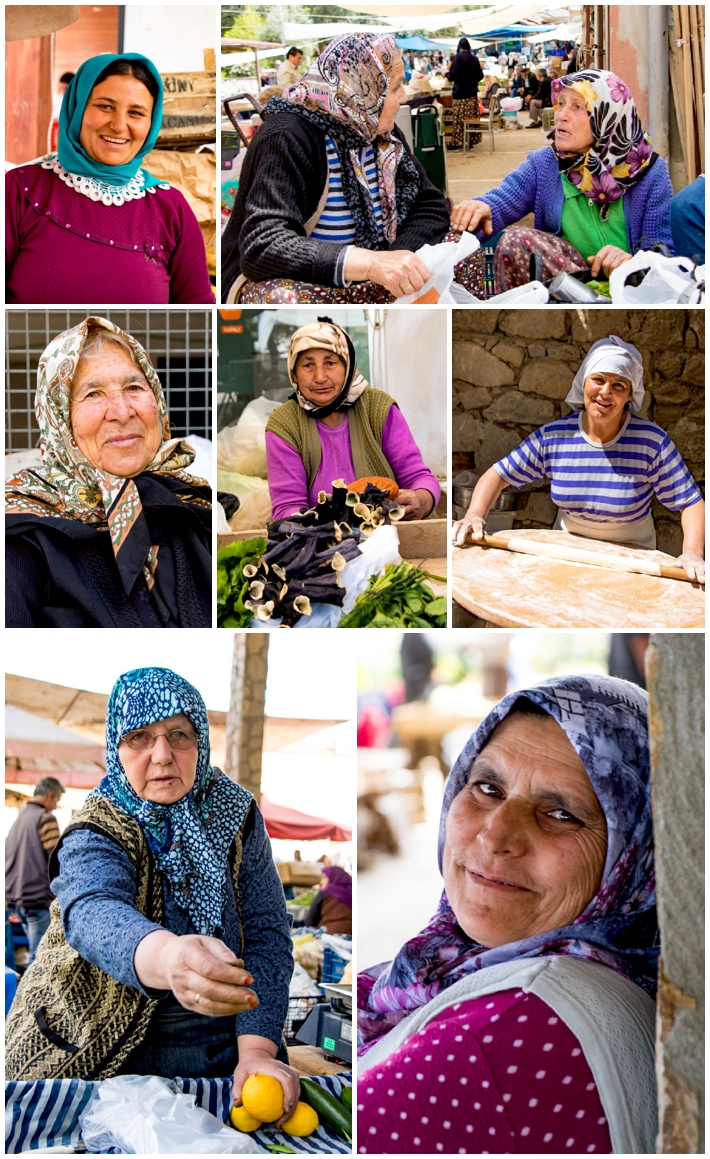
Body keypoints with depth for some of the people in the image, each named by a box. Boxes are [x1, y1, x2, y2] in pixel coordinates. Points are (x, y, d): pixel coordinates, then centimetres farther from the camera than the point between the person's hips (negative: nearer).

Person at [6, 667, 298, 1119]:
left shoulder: (233, 810, -1)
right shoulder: (95, 835, -12)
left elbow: (267, 933, -6)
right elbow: (93, 913, -35)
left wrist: (256, 1050, -22)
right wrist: (167, 958, -58)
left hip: (227, 1048, 3)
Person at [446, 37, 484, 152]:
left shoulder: (458, 57, -9)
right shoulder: (474, 58, 7)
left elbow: (452, 75, -14)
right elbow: (480, 76, 13)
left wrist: (446, 74, 8)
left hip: (460, 93, -6)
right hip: (473, 93, 6)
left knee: (458, 119, -4)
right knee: (472, 118, 8)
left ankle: (456, 143, -5)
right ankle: (471, 141, 11)